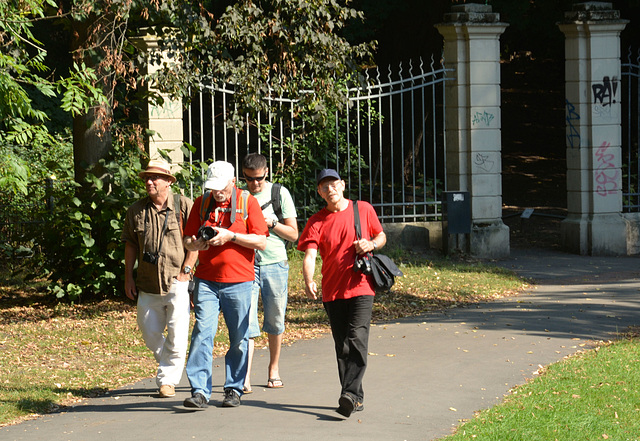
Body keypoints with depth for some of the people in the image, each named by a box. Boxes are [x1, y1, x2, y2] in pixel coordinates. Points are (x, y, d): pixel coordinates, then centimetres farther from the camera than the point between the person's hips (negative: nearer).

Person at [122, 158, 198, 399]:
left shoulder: (183, 205, -3)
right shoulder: (136, 210, 8)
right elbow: (130, 244, 14)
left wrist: (186, 270, -9)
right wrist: (128, 277, 10)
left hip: (177, 282, -4)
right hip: (148, 284, 4)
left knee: (177, 334, -7)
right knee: (150, 333, 9)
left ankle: (168, 379, 3)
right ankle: (168, 364, 33)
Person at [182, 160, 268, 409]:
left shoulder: (248, 202, 1)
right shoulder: (201, 203, 9)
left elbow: (261, 242, -4)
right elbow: (187, 240, 13)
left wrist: (231, 236, -15)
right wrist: (195, 244, -11)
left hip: (239, 281, -1)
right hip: (207, 281, 1)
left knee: (239, 338, 4)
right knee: (202, 333, -10)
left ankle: (234, 389, 17)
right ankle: (200, 391, -11)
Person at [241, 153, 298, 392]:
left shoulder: (279, 193, 3)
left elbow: (293, 234, 4)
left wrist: (271, 223, -12)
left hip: (275, 264, 1)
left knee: (275, 321, 8)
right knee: (247, 322, -10)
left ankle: (274, 369, 26)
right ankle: (245, 377, -14)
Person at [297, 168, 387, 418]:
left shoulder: (364, 210, 5)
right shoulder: (317, 222, 4)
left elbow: (381, 236, 17)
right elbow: (310, 255, -8)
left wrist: (371, 244, -8)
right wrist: (309, 282, -27)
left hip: (360, 287, -3)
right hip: (333, 291, 3)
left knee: (357, 340, -17)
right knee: (342, 347, 7)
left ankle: (350, 394, -24)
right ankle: (356, 398, 16)